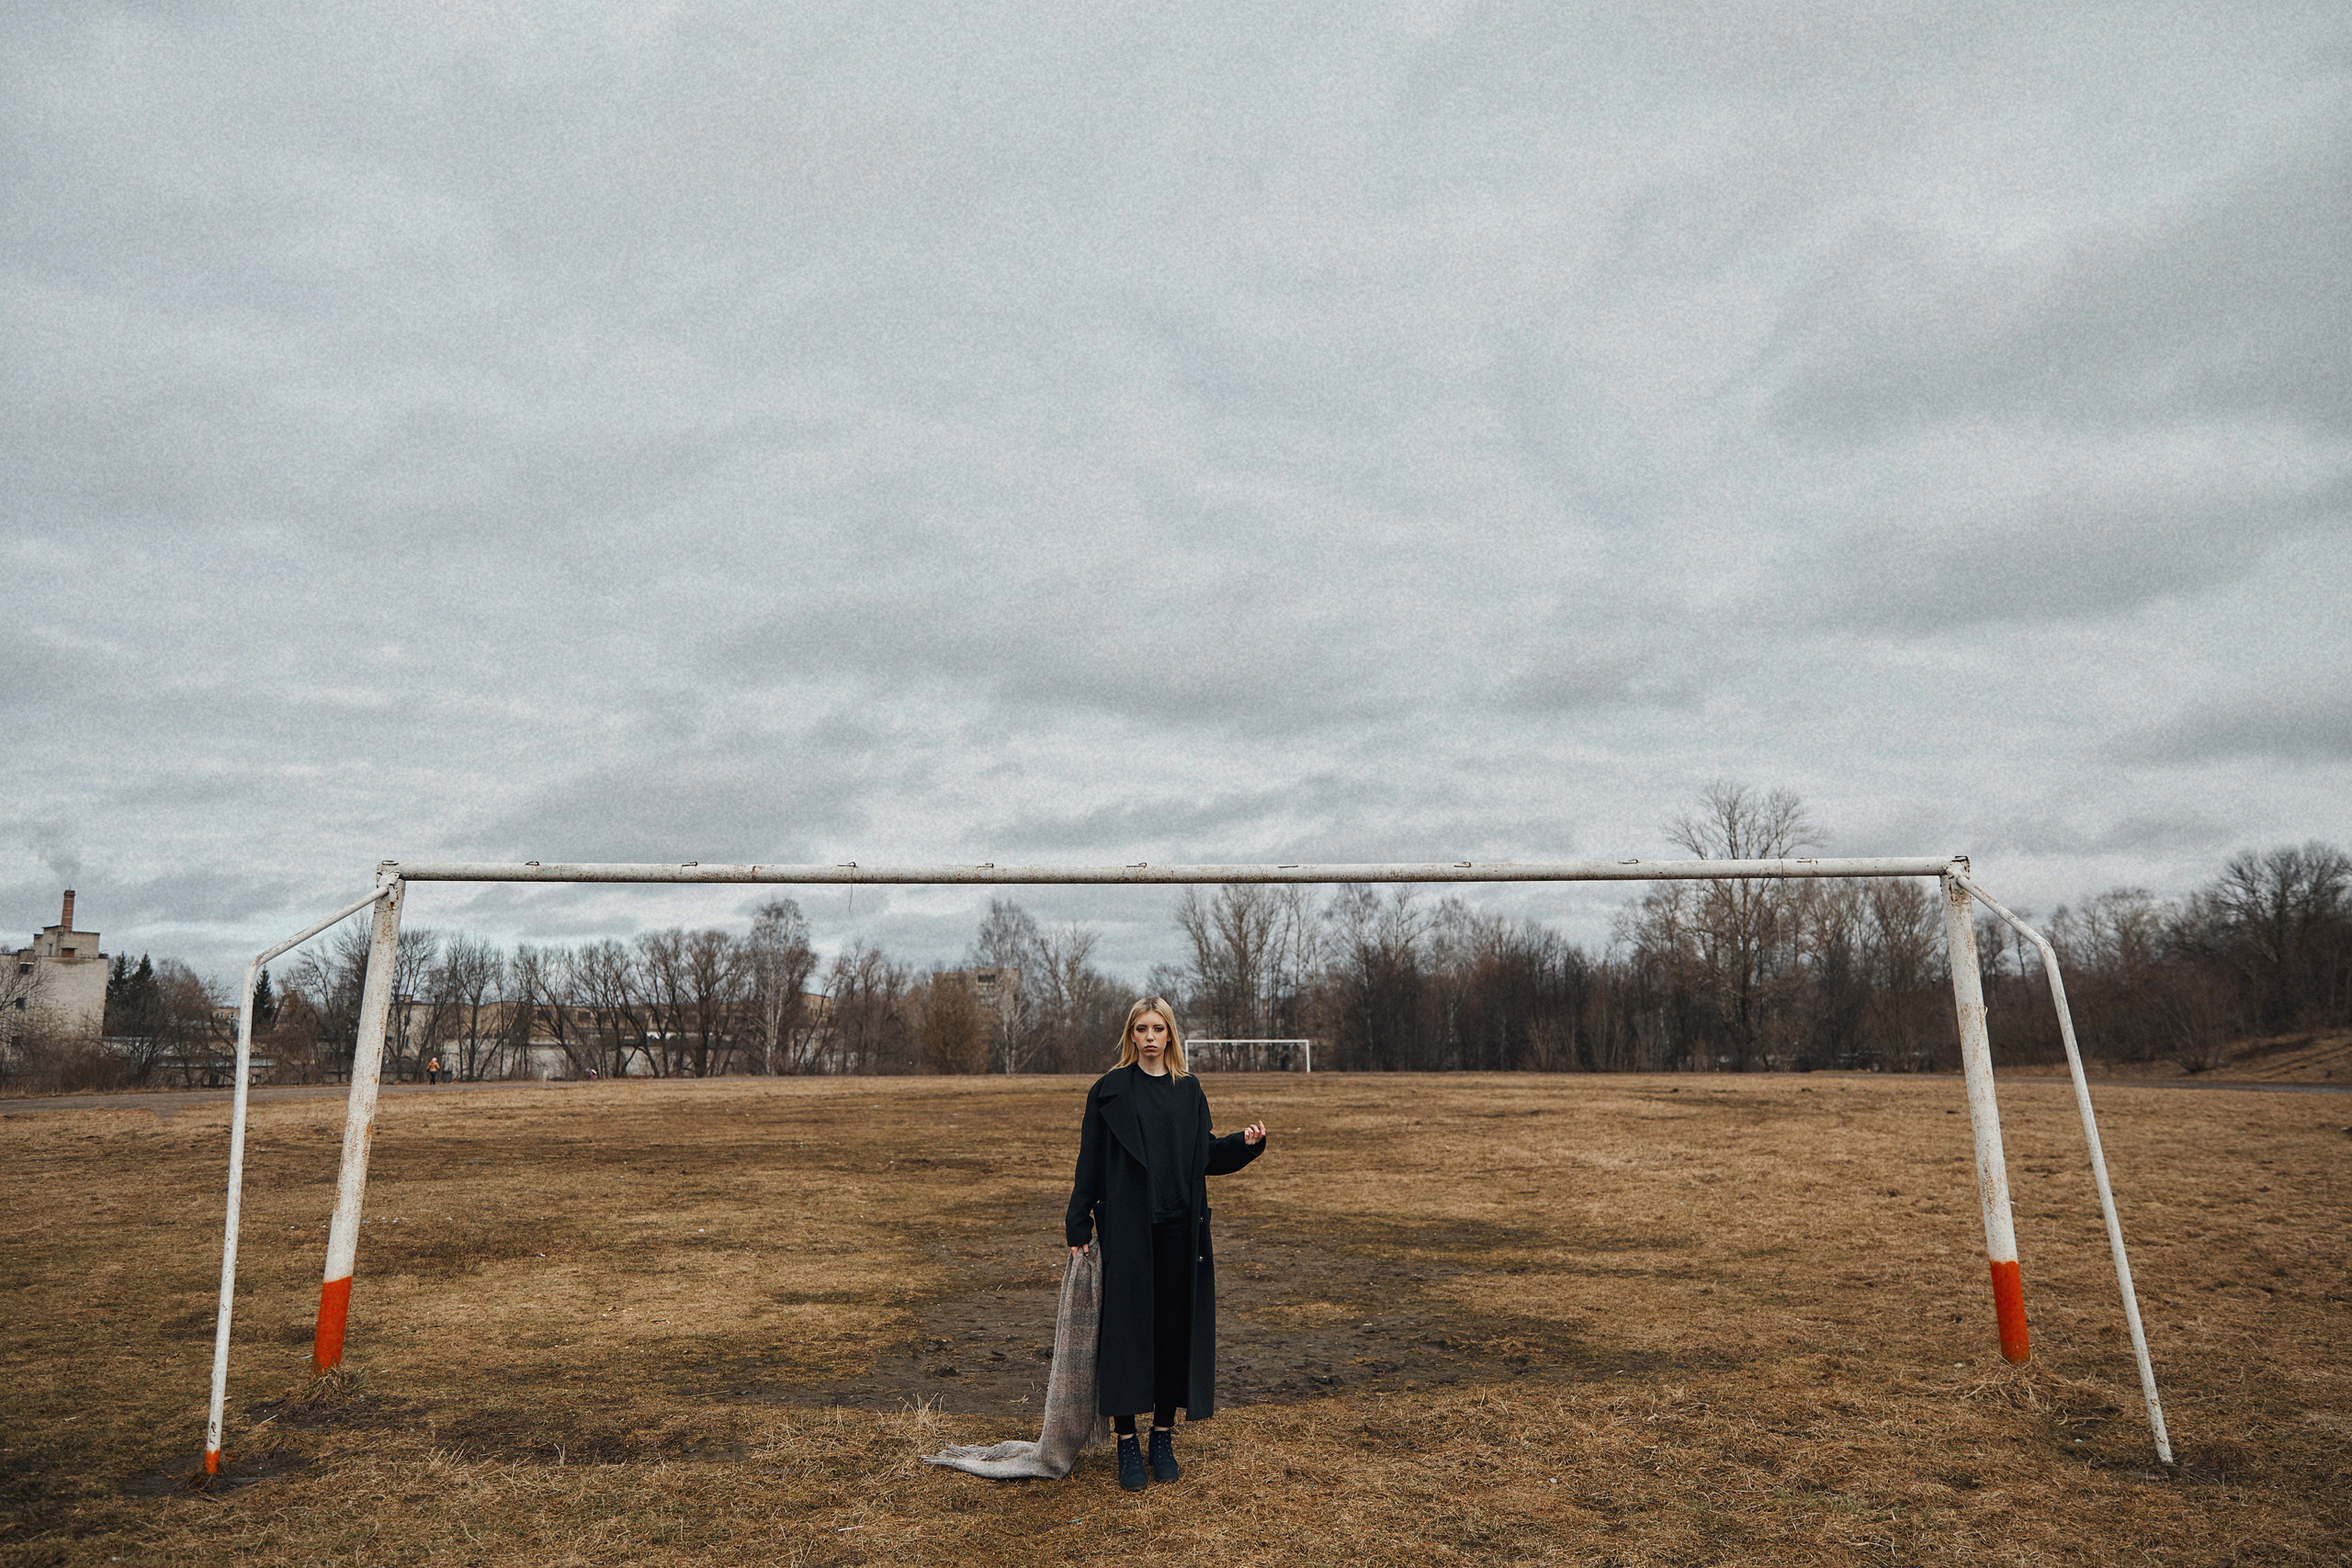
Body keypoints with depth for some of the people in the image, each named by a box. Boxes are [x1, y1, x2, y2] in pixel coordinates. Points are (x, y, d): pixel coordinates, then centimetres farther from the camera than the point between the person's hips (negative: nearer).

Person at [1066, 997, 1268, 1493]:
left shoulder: (1189, 1090, 8)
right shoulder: (1110, 1089, -1)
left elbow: (1206, 1155, 11)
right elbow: (1090, 1160, -1)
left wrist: (1245, 1142, -7)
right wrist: (1078, 1225, -4)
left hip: (1178, 1228, 3)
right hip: (1126, 1228, -3)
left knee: (1175, 1328, 6)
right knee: (1128, 1327, 0)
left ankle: (1164, 1437, 21)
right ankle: (1127, 1443, 11)